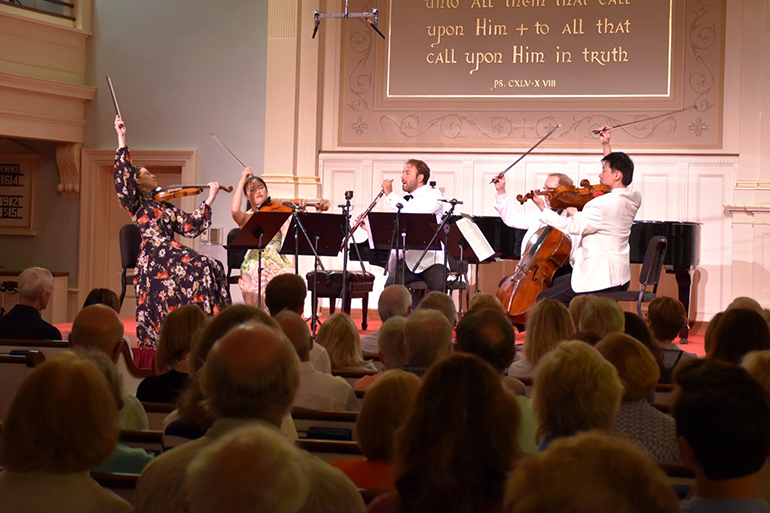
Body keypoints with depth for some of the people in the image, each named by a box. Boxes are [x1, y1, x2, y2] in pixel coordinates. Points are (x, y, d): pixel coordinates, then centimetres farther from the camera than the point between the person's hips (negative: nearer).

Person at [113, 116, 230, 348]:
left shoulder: (164, 206, 26)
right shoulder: (135, 204, 9)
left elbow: (189, 226, 19)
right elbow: (123, 173, -6)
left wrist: (209, 201, 16)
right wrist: (121, 139, -7)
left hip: (170, 253, 7)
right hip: (153, 255, -7)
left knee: (213, 268, -15)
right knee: (200, 267, -26)